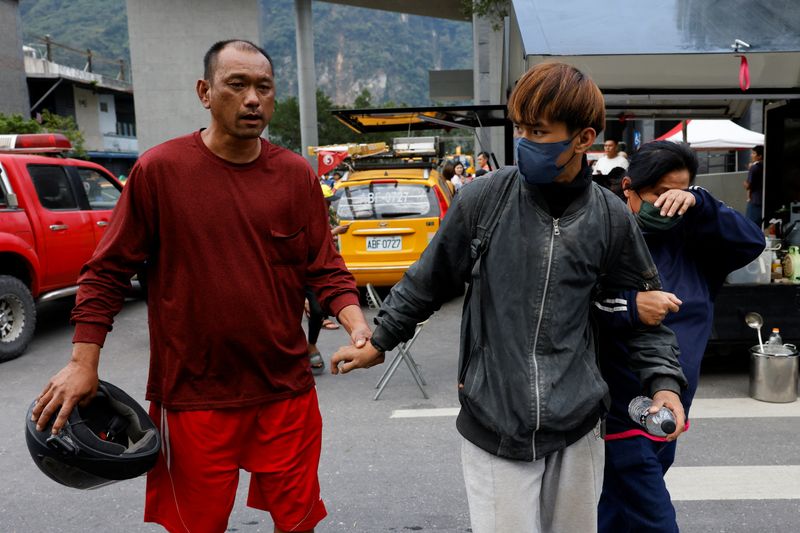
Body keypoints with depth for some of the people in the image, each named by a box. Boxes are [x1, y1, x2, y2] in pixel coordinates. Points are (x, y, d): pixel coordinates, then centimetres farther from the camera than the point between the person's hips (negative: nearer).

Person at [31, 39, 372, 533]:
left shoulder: (297, 174, 1)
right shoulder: (158, 169, -6)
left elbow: (326, 268, 3)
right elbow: (108, 271, -1)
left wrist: (359, 327, -13)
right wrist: (84, 362, -3)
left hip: (287, 390, 2)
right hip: (192, 395, -2)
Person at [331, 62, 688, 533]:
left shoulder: (611, 219, -4)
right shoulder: (482, 200, -8)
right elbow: (428, 282, 5)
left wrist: (664, 380, -4)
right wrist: (380, 341, 12)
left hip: (576, 427, 2)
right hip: (492, 426, -2)